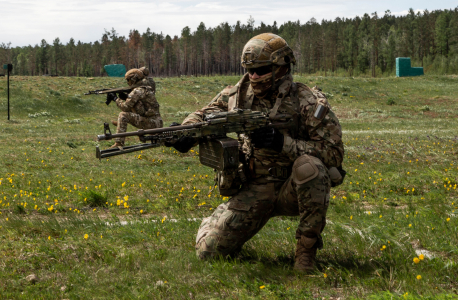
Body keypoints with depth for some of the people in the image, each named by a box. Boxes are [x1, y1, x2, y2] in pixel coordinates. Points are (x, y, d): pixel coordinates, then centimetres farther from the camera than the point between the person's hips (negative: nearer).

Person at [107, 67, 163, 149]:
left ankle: (119, 143, -17)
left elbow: (126, 107, -13)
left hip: (153, 123, -10)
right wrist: (126, 97, 11)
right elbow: (133, 100, 27)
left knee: (123, 115, -14)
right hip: (157, 121, 10)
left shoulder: (138, 91, -13)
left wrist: (115, 98, 2)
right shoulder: (146, 87, 15)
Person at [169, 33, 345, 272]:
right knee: (209, 249, -12)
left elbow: (333, 153, -17)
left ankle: (307, 246, -17)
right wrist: (186, 133, -15)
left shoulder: (307, 102, -11)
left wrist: (282, 143, -28)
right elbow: (203, 115, 10)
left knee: (309, 166, -37)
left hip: (293, 190, -2)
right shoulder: (237, 96, 1)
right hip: (252, 192, 3)